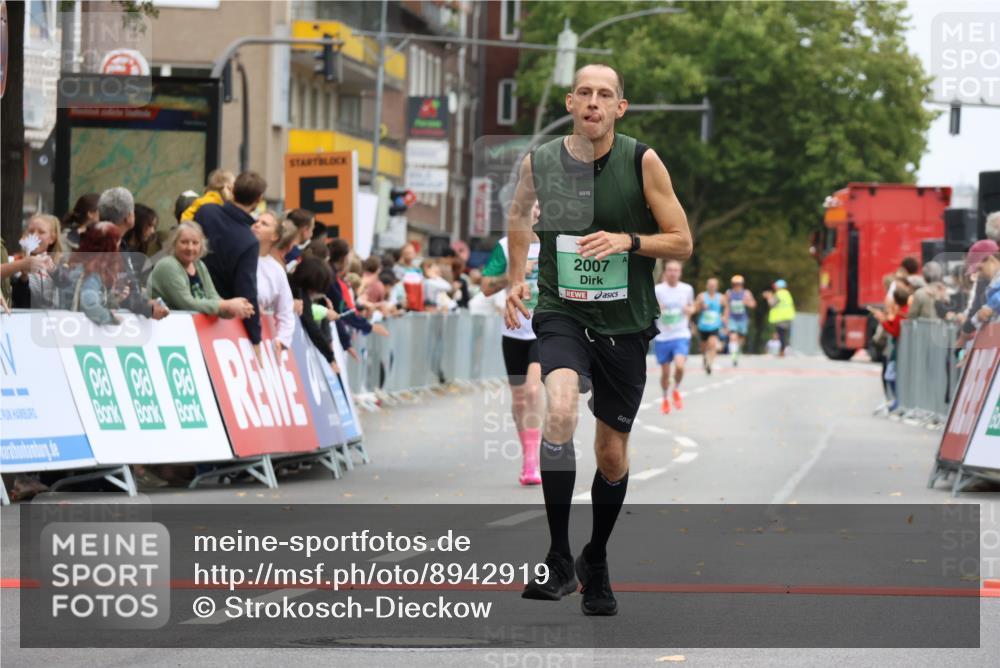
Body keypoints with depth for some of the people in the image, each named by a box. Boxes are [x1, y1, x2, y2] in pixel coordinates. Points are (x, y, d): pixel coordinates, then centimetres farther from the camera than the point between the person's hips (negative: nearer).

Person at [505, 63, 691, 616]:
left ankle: (597, 563, 37)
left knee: (612, 454, 10)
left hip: (625, 321, 1)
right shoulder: (539, 162, -1)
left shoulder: (642, 162, -6)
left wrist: (626, 240, -17)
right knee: (560, 411, -30)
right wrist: (516, 278, 11)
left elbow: (682, 242, -2)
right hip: (561, 313, -1)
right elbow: (519, 214, 21)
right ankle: (559, 561, -23)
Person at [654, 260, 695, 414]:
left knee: (679, 366, -21)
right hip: (662, 337, 0)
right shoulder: (657, 290, -6)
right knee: (665, 372, 7)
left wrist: (690, 310, -6)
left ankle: (676, 391, 8)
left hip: (681, 336, 0)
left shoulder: (687, 289, 0)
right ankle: (665, 399, 33)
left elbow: (692, 307, 18)